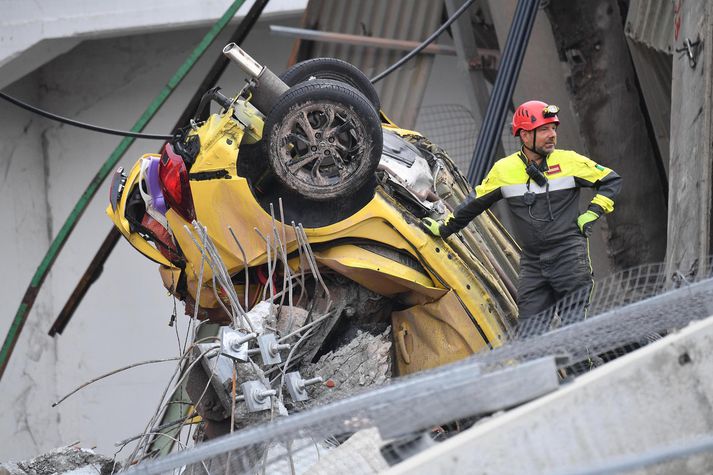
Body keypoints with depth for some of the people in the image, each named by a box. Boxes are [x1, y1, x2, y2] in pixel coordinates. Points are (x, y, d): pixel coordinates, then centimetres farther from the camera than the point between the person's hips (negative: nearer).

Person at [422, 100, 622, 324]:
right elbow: (475, 203, 19)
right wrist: (445, 228, 25)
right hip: (532, 262, 2)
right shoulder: (504, 169, 6)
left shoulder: (570, 161, 1)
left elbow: (611, 180, 12)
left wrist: (593, 213, 1)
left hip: (570, 257, -2)